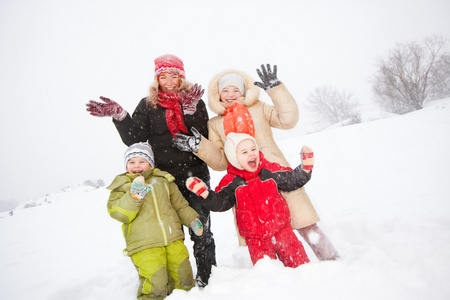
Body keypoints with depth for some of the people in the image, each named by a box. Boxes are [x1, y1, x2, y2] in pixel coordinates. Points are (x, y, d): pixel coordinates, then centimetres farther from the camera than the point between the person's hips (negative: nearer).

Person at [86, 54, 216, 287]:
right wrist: (119, 115, -16)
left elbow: (203, 138, -7)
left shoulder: (194, 101, 5)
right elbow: (135, 139, -3)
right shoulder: (148, 105, 6)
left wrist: (191, 111, -19)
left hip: (195, 175, 0)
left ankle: (206, 277, 22)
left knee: (201, 230, 3)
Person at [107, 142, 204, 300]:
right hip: (144, 245, -3)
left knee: (184, 280, 9)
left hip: (172, 239, 3)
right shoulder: (122, 186, 6)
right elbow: (118, 213, -7)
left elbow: (179, 204, 20)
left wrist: (193, 220, 11)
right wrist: (134, 196, -19)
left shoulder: (163, 180, 13)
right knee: (156, 284, -13)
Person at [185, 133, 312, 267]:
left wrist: (305, 169, -11)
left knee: (298, 262, 12)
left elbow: (292, 180, 3)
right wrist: (205, 193, -25)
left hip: (282, 230, 1)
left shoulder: (270, 171, -6)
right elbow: (219, 203, -10)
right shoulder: (231, 182, -9)